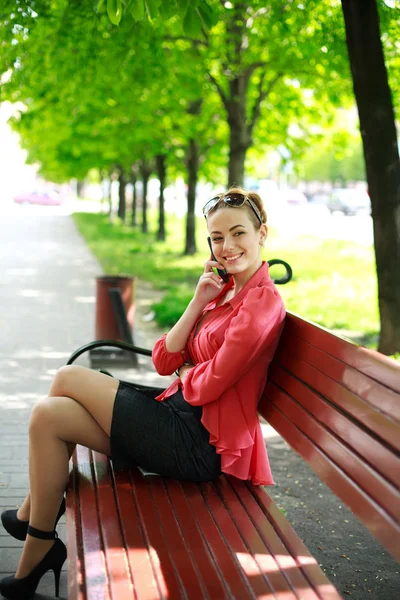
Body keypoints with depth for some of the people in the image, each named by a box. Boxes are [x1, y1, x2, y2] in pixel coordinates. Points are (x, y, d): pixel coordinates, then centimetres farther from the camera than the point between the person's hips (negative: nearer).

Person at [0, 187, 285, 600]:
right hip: (180, 415, 9)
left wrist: (184, 370, 4)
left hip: (201, 445, -9)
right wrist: (199, 301, -4)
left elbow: (204, 387, -18)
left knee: (68, 377, -7)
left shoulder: (262, 303, -16)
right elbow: (164, 362, 6)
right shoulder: (222, 289, 12)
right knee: (48, 416, 0)